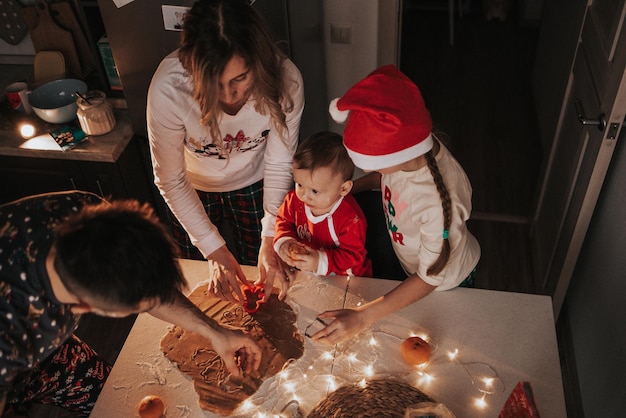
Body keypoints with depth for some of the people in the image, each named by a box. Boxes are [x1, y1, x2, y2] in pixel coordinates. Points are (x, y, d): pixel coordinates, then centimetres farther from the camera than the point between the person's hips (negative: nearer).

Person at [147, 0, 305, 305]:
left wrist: (270, 241, -26)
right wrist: (214, 250, -25)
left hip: (253, 183, 1)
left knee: (260, 277, 20)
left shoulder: (284, 81, -35)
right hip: (193, 188, 0)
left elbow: (278, 166, -20)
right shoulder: (168, 88, -38)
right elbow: (170, 180, -24)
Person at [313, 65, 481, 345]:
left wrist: (362, 318, -36)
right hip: (408, 265, 5)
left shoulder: (441, 200, -47)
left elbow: (431, 279, -33)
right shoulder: (408, 147, -28)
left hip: (447, 283, -5)